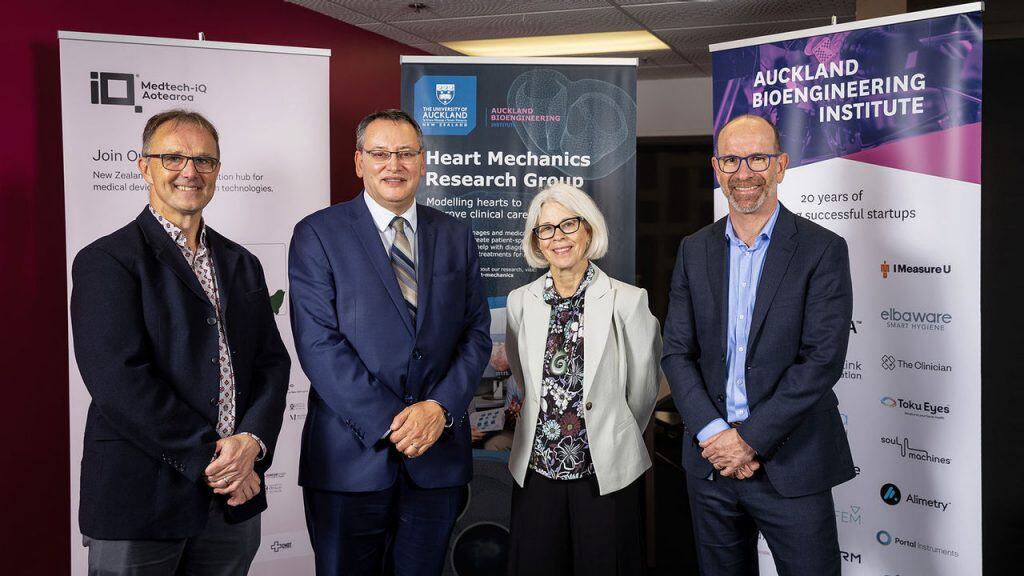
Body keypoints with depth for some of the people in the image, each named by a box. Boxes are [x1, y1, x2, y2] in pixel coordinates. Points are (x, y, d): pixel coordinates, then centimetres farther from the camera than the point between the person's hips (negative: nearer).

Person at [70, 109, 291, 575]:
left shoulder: (242, 264, 12)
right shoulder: (105, 261, -6)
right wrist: (208, 458, -16)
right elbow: (120, 381, -16)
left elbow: (272, 361, 7)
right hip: (139, 502, -5)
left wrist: (252, 441, -10)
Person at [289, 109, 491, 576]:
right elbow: (318, 344, -11)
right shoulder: (318, 234, -3)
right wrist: (388, 423, -15)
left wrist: (441, 408, -10)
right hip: (351, 455, -3)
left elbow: (476, 334, 5)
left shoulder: (456, 237, 9)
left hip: (439, 456, 3)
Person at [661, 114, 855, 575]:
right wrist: (711, 433, -11)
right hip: (709, 463, 4)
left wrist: (750, 438, -16)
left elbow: (822, 360, -13)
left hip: (791, 465, -3)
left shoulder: (823, 250, -6)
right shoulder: (694, 250, 6)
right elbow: (677, 351, 2)